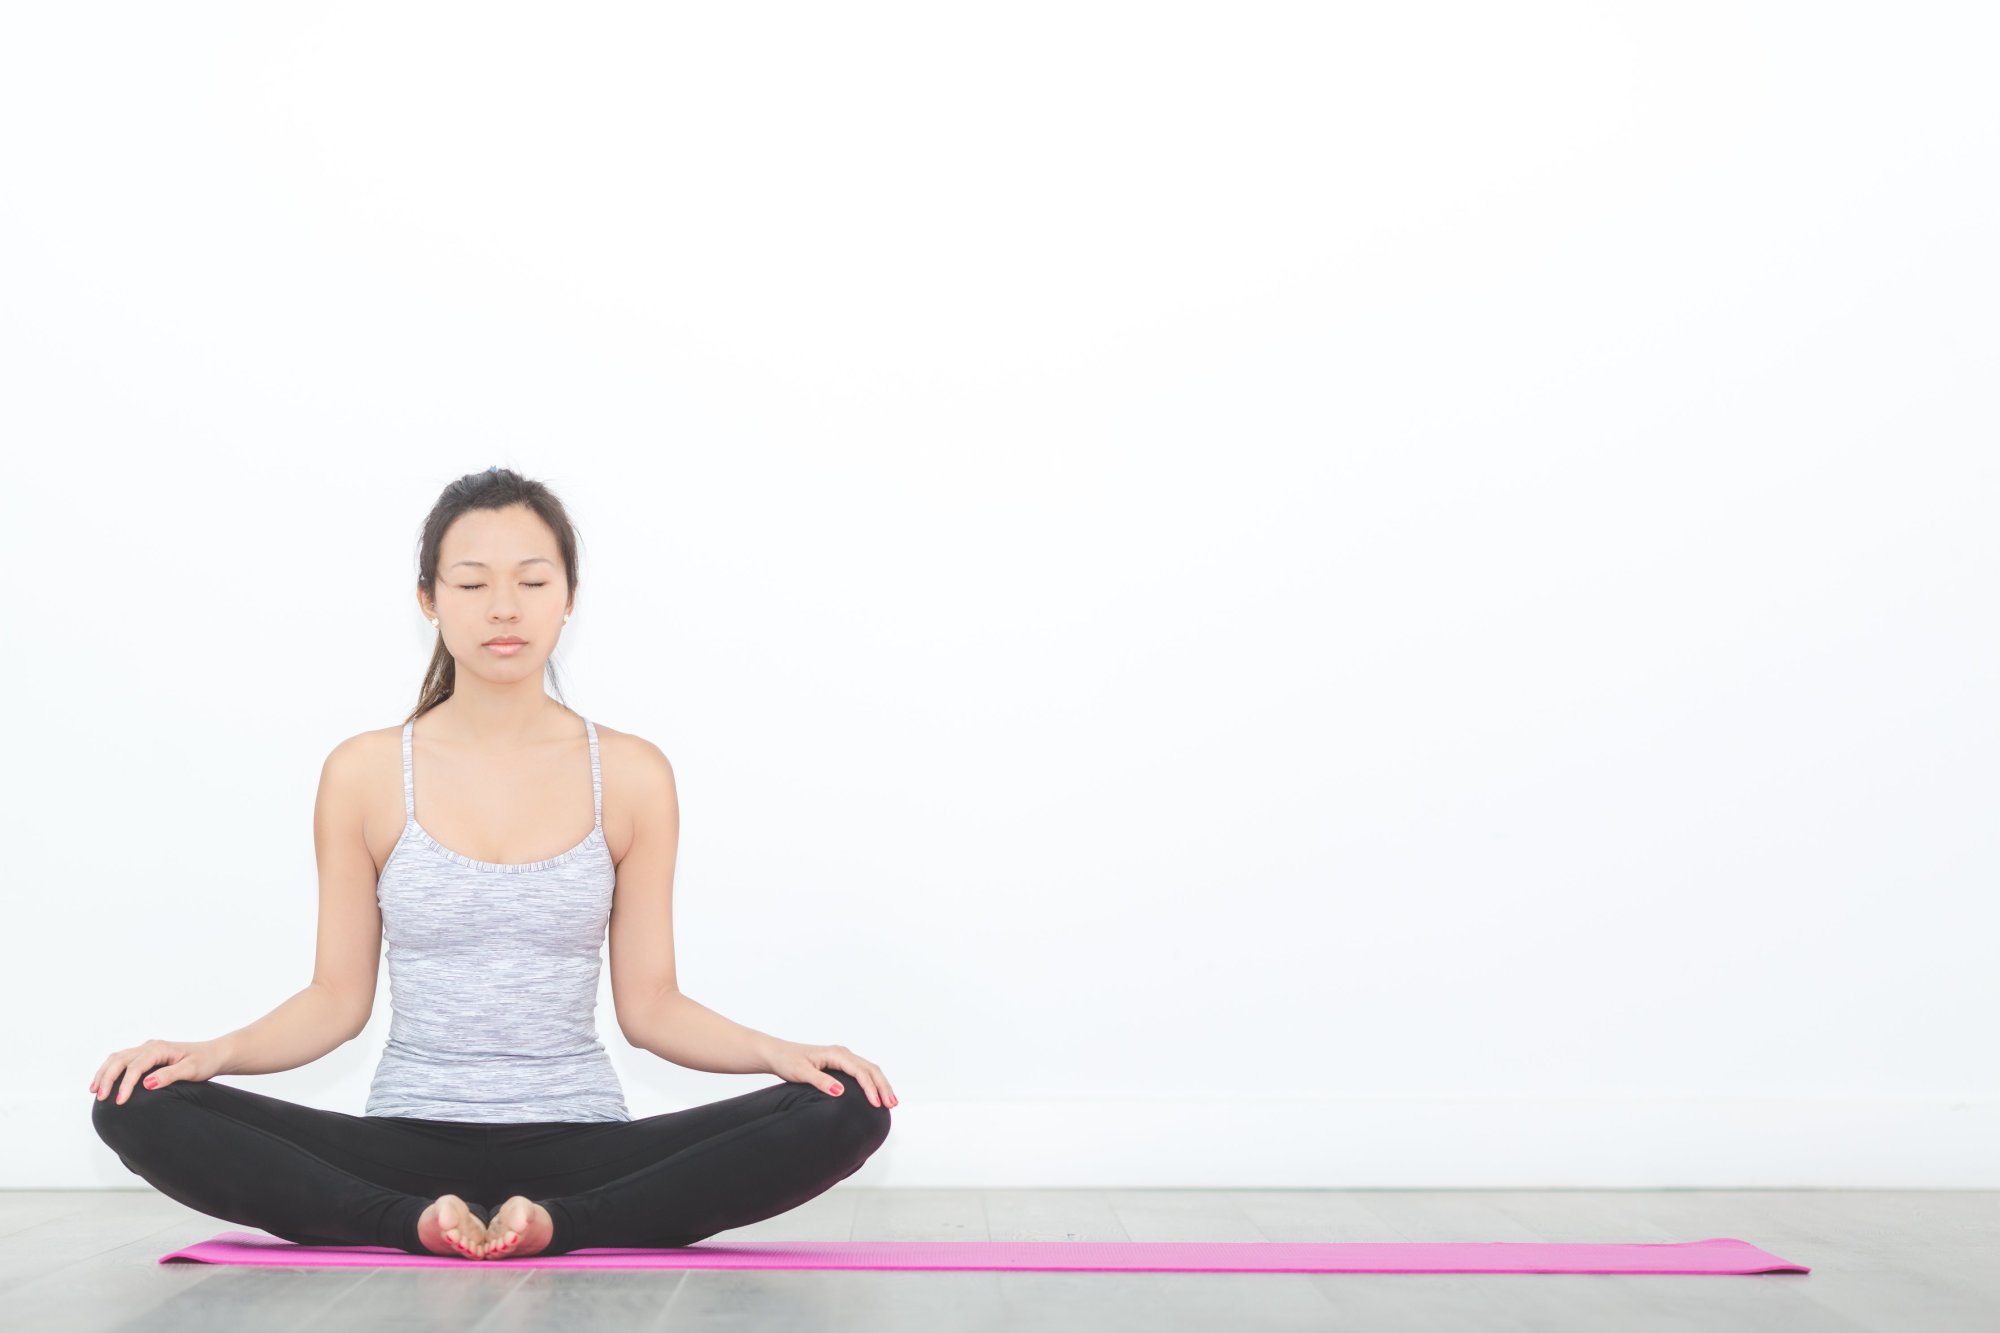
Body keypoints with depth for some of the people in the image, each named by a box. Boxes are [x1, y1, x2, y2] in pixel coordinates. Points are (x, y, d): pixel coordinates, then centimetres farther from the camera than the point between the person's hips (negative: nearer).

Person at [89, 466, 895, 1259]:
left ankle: (560, 1225, -28)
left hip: (580, 1147, 0)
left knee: (845, 1114, -25)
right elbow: (338, 996, 5)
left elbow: (649, 1003, 4)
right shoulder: (363, 774, 3)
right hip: (409, 1144, 0)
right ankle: (414, 1221, -27)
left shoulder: (632, 775, 3)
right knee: (140, 1109, -24)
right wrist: (214, 1052, -13)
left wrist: (778, 1051, -13)